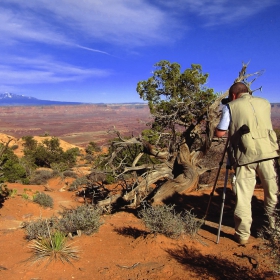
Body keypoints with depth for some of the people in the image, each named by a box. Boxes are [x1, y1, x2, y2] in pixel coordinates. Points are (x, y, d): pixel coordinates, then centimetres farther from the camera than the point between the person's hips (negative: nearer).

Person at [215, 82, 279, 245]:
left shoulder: (231, 107, 5)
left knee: (243, 197, 5)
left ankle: (243, 235, 13)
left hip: (245, 156, -3)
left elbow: (219, 133, 4)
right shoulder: (265, 103, 16)